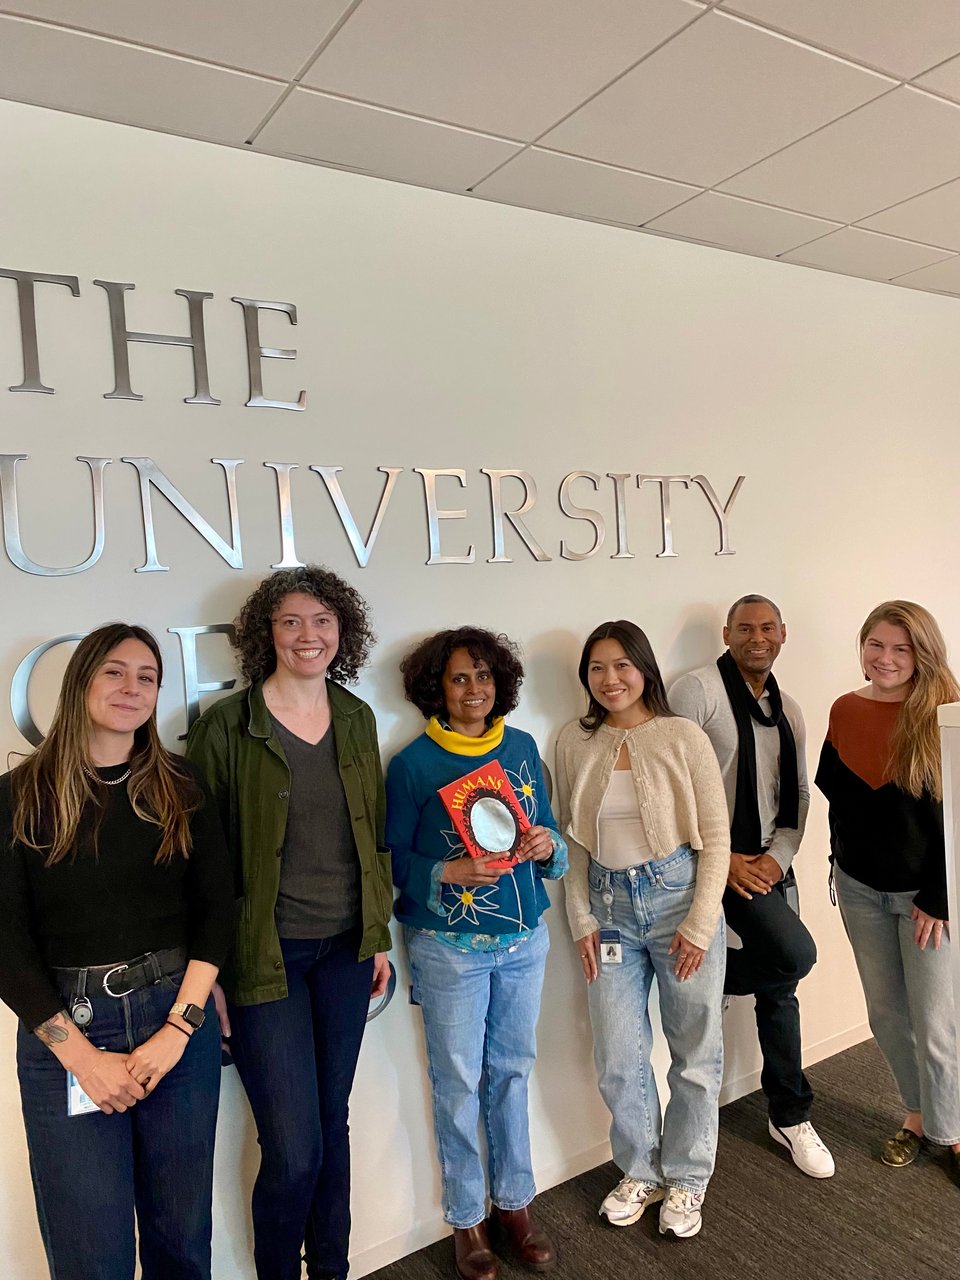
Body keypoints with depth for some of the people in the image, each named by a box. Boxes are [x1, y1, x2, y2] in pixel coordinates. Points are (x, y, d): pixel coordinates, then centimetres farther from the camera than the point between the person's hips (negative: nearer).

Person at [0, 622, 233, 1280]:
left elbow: (217, 907, 1)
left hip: (180, 1022, 2)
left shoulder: (181, 787, 4)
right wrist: (81, 1054, -11)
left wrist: (179, 1027, -9)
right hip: (65, 1030, -1)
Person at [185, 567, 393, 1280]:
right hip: (265, 954, -4)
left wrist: (379, 935, 11)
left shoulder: (357, 719, 5)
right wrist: (210, 973, -8)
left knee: (333, 1120, 18)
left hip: (346, 948, 5)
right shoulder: (226, 726, -10)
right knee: (294, 1148, 1)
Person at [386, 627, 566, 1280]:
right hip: (450, 947, -4)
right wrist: (449, 872, -25)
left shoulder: (523, 747, 2)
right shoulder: (413, 762, -10)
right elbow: (394, 857, -8)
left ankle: (515, 1204, 36)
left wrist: (548, 846, -12)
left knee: (512, 1072, 17)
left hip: (524, 939, 4)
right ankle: (468, 1220, 30)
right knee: (459, 1084, 9)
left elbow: (547, 834, 10)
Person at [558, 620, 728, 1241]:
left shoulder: (683, 737, -8)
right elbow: (573, 841, 5)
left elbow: (716, 836, -6)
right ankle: (641, 1172, 34)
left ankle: (686, 1178, 34)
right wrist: (582, 919, 1)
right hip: (611, 906, 2)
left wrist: (701, 923, -9)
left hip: (679, 894, -2)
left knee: (696, 1050, 11)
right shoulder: (575, 742, 0)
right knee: (619, 1058, 9)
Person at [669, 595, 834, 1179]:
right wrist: (721, 860, -17)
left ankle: (790, 1116, 29)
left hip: (771, 861, 6)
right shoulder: (697, 690, -11)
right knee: (797, 952, -22)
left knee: (780, 989, 12)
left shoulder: (788, 710, 11)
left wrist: (779, 856, -7)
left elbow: (799, 794, 10)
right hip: (717, 858, -6)